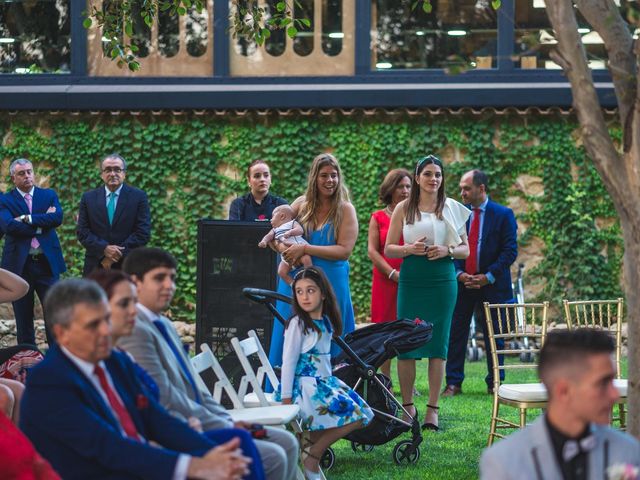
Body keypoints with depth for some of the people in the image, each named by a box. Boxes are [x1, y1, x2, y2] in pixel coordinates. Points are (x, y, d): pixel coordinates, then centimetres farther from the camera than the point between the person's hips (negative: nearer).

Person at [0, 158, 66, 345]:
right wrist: (42, 221, -12)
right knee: (23, 317, 6)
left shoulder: (49, 195, 9)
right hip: (20, 265, -1)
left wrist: (27, 219, -13)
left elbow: (57, 218, -9)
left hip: (47, 263, 1)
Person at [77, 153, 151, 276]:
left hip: (128, 266, -1)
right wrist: (104, 248, -13)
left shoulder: (139, 196, 3)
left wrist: (118, 254, -12)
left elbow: (143, 232, -4)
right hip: (95, 267, 2)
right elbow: (82, 231, 3)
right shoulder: (88, 197, 9)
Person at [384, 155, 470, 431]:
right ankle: (408, 407, 6)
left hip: (442, 281, 0)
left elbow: (465, 250, 10)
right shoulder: (404, 208, 7)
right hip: (411, 281, 0)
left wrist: (448, 250, -10)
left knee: (438, 344, 0)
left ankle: (433, 409, 3)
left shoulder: (452, 209, 9)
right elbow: (388, 249, 7)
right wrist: (410, 249, -12)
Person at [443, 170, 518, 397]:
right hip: (461, 282, 2)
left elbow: (510, 250, -6)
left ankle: (494, 384, 13)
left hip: (492, 284, -2)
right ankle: (453, 383, 5)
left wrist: (488, 276, -13)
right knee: (455, 333, 0)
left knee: (494, 335, 4)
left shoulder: (503, 214, -2)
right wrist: (459, 274, -9)